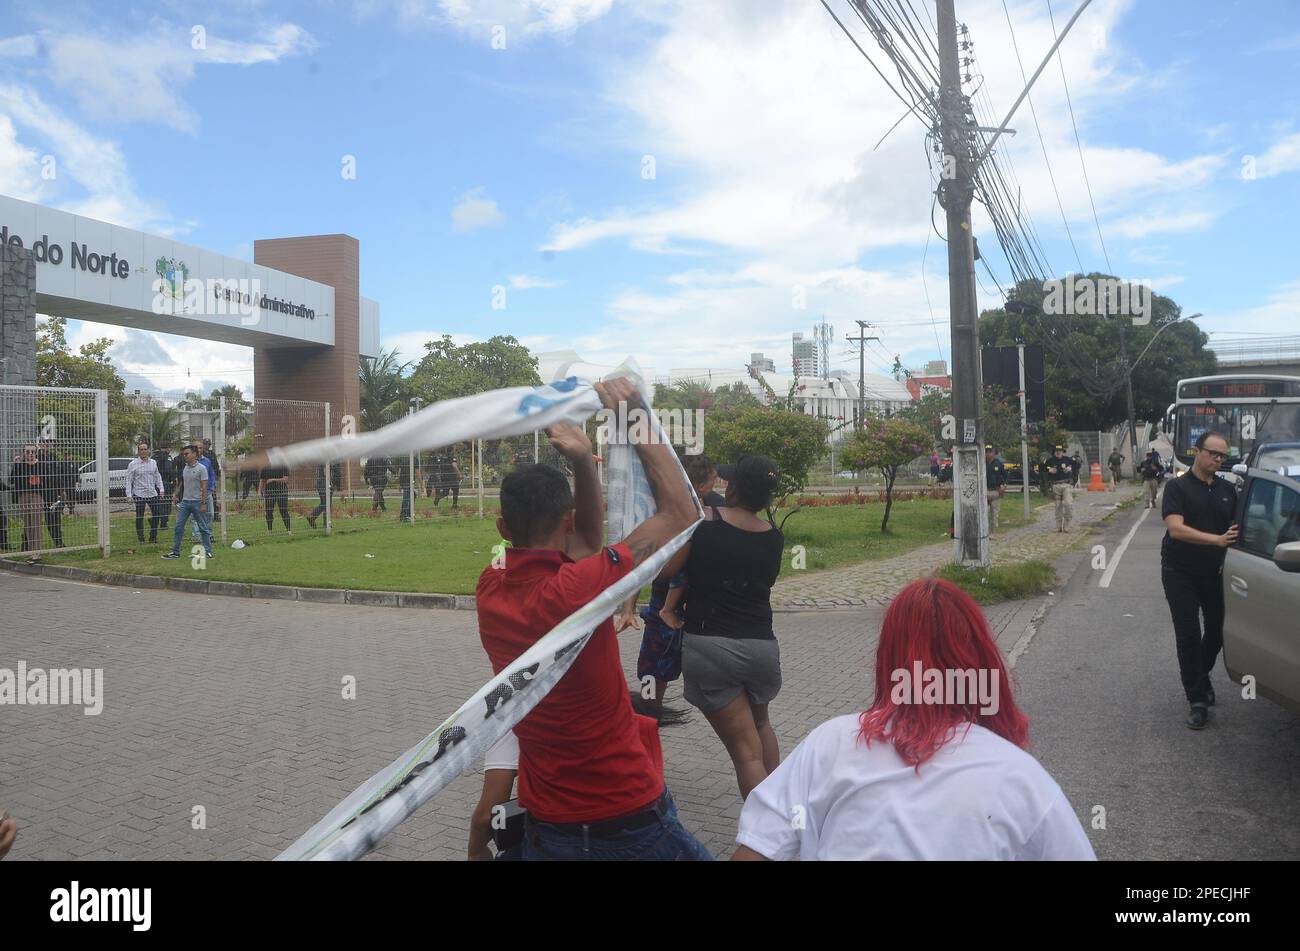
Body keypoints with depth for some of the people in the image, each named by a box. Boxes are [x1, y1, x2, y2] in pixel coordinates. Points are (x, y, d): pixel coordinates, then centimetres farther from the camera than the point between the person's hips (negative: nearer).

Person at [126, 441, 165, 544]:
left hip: (152, 493, 4)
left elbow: (157, 477, 16)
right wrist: (129, 495, -10)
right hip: (139, 494, -4)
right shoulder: (133, 464, -4)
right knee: (139, 517, 3)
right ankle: (141, 539, 10)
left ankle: (153, 537, 15)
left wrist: (161, 490, 8)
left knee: (157, 514, 3)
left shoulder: (153, 463, 8)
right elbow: (129, 481, -4)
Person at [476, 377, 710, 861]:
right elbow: (681, 514, -17)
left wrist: (583, 464, -6)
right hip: (631, 823, -5)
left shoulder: (489, 589, -6)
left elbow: (587, 544, 7)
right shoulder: (574, 589, -26)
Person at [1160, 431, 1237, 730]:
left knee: (1218, 630, 13)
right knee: (1188, 634, -4)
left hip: (1215, 572, 5)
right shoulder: (1178, 487, -8)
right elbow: (1175, 528, -21)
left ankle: (1201, 677, 40)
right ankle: (1197, 700, 1)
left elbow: (1236, 528, 15)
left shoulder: (1227, 490, 8)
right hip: (1181, 572, -5)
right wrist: (1217, 540, -31)